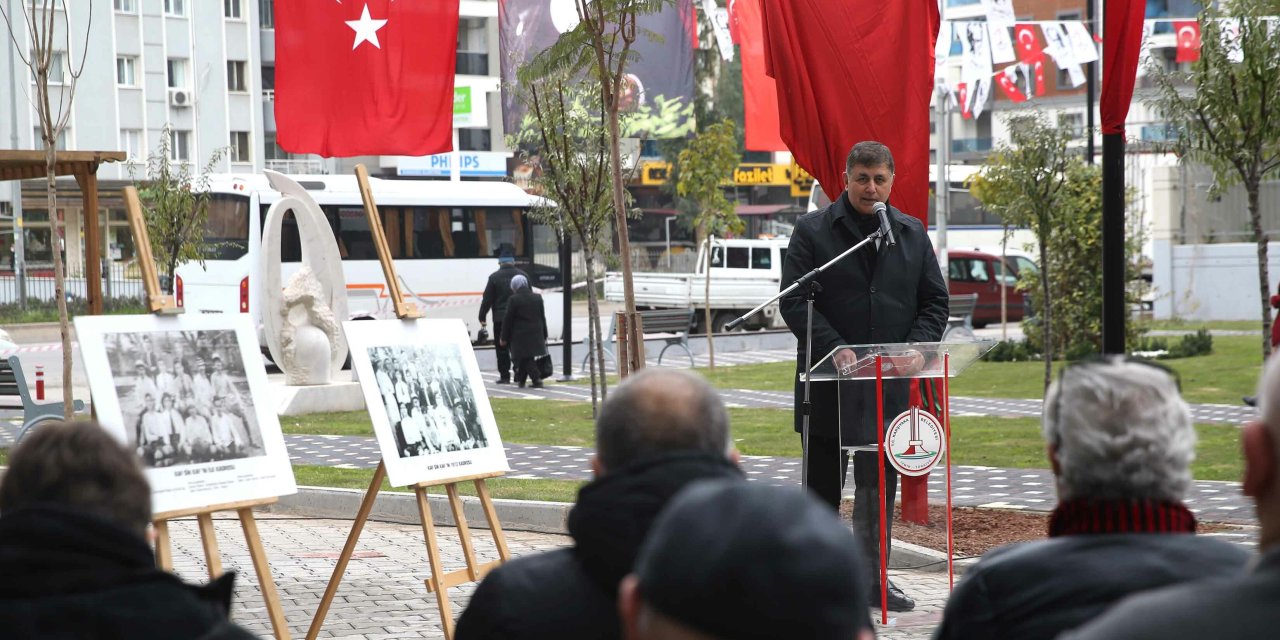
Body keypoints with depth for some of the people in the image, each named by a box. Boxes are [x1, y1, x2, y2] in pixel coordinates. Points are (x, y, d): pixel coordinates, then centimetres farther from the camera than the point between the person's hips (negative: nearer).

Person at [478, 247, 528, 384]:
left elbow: (487, 299, -3)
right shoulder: (523, 275, 6)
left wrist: (482, 318, 3)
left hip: (500, 317, -3)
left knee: (502, 348, 2)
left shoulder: (494, 277, -4)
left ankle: (505, 376, -1)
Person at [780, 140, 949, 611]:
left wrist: (918, 345, -6)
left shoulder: (912, 234, 11)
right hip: (828, 379, -3)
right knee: (823, 484, 5)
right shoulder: (813, 230, -1)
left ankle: (873, 581, 11)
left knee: (880, 484, 5)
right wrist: (833, 348, -19)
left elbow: (935, 301, 13)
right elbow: (794, 299, -7)